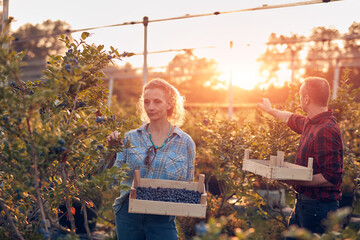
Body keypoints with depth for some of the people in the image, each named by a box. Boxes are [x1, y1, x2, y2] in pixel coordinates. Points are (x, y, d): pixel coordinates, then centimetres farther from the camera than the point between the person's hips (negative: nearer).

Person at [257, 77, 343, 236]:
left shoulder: (326, 131, -23)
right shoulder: (310, 123, 7)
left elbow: (332, 178, -26)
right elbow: (291, 119, 32)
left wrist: (296, 181, -25)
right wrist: (270, 110, 47)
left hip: (318, 207, -10)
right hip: (303, 204, 10)